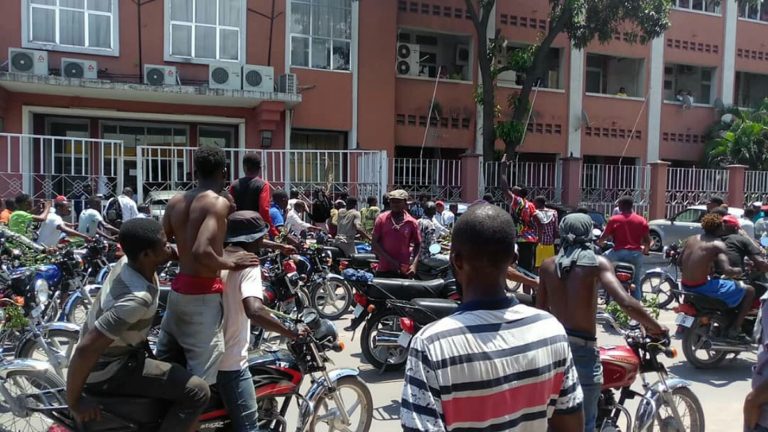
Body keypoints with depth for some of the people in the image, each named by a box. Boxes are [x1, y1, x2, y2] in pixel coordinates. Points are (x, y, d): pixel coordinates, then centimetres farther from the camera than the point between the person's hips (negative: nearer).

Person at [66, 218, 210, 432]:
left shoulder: (128, 262, -8)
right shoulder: (136, 298, -34)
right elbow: (85, 350, -35)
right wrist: (74, 402, -22)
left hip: (114, 350, 9)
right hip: (106, 370, -9)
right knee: (197, 392, -15)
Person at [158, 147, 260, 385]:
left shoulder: (175, 202, 7)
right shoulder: (218, 202, -15)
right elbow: (201, 251, -28)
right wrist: (230, 263, -13)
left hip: (178, 289, 8)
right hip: (203, 294, -8)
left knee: (163, 363, 22)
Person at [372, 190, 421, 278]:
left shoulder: (412, 222, 0)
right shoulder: (382, 218, -1)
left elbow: (417, 245, 8)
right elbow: (375, 243, -3)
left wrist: (414, 265, -8)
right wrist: (390, 260, -13)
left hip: (403, 271, 0)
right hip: (383, 270, 0)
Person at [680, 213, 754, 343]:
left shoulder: (691, 239, 9)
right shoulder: (718, 244, -9)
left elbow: (680, 262, 16)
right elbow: (726, 271, -19)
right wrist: (738, 271, 1)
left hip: (685, 286, 7)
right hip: (702, 287, -7)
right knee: (749, 291, 5)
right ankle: (734, 330, 4)